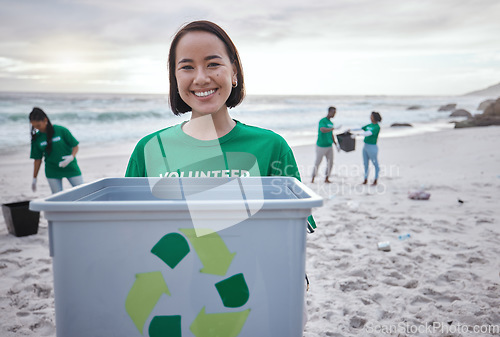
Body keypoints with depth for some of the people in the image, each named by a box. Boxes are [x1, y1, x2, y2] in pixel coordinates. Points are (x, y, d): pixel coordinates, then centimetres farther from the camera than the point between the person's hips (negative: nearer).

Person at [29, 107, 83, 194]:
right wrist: (34, 179, 6)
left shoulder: (61, 130, -12)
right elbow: (38, 159, 4)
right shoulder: (37, 138, -3)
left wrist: (71, 157, -25)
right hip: (52, 172, 2)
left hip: (70, 168, -2)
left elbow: (75, 146, -5)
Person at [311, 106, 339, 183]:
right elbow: (322, 130, -31)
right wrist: (334, 128, -35)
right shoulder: (322, 121, -12)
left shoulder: (331, 123, 12)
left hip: (329, 146, 7)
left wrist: (336, 144, 17)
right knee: (317, 163, 2)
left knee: (330, 163, 3)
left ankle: (326, 178, 16)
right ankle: (313, 178, 16)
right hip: (321, 146, -7)